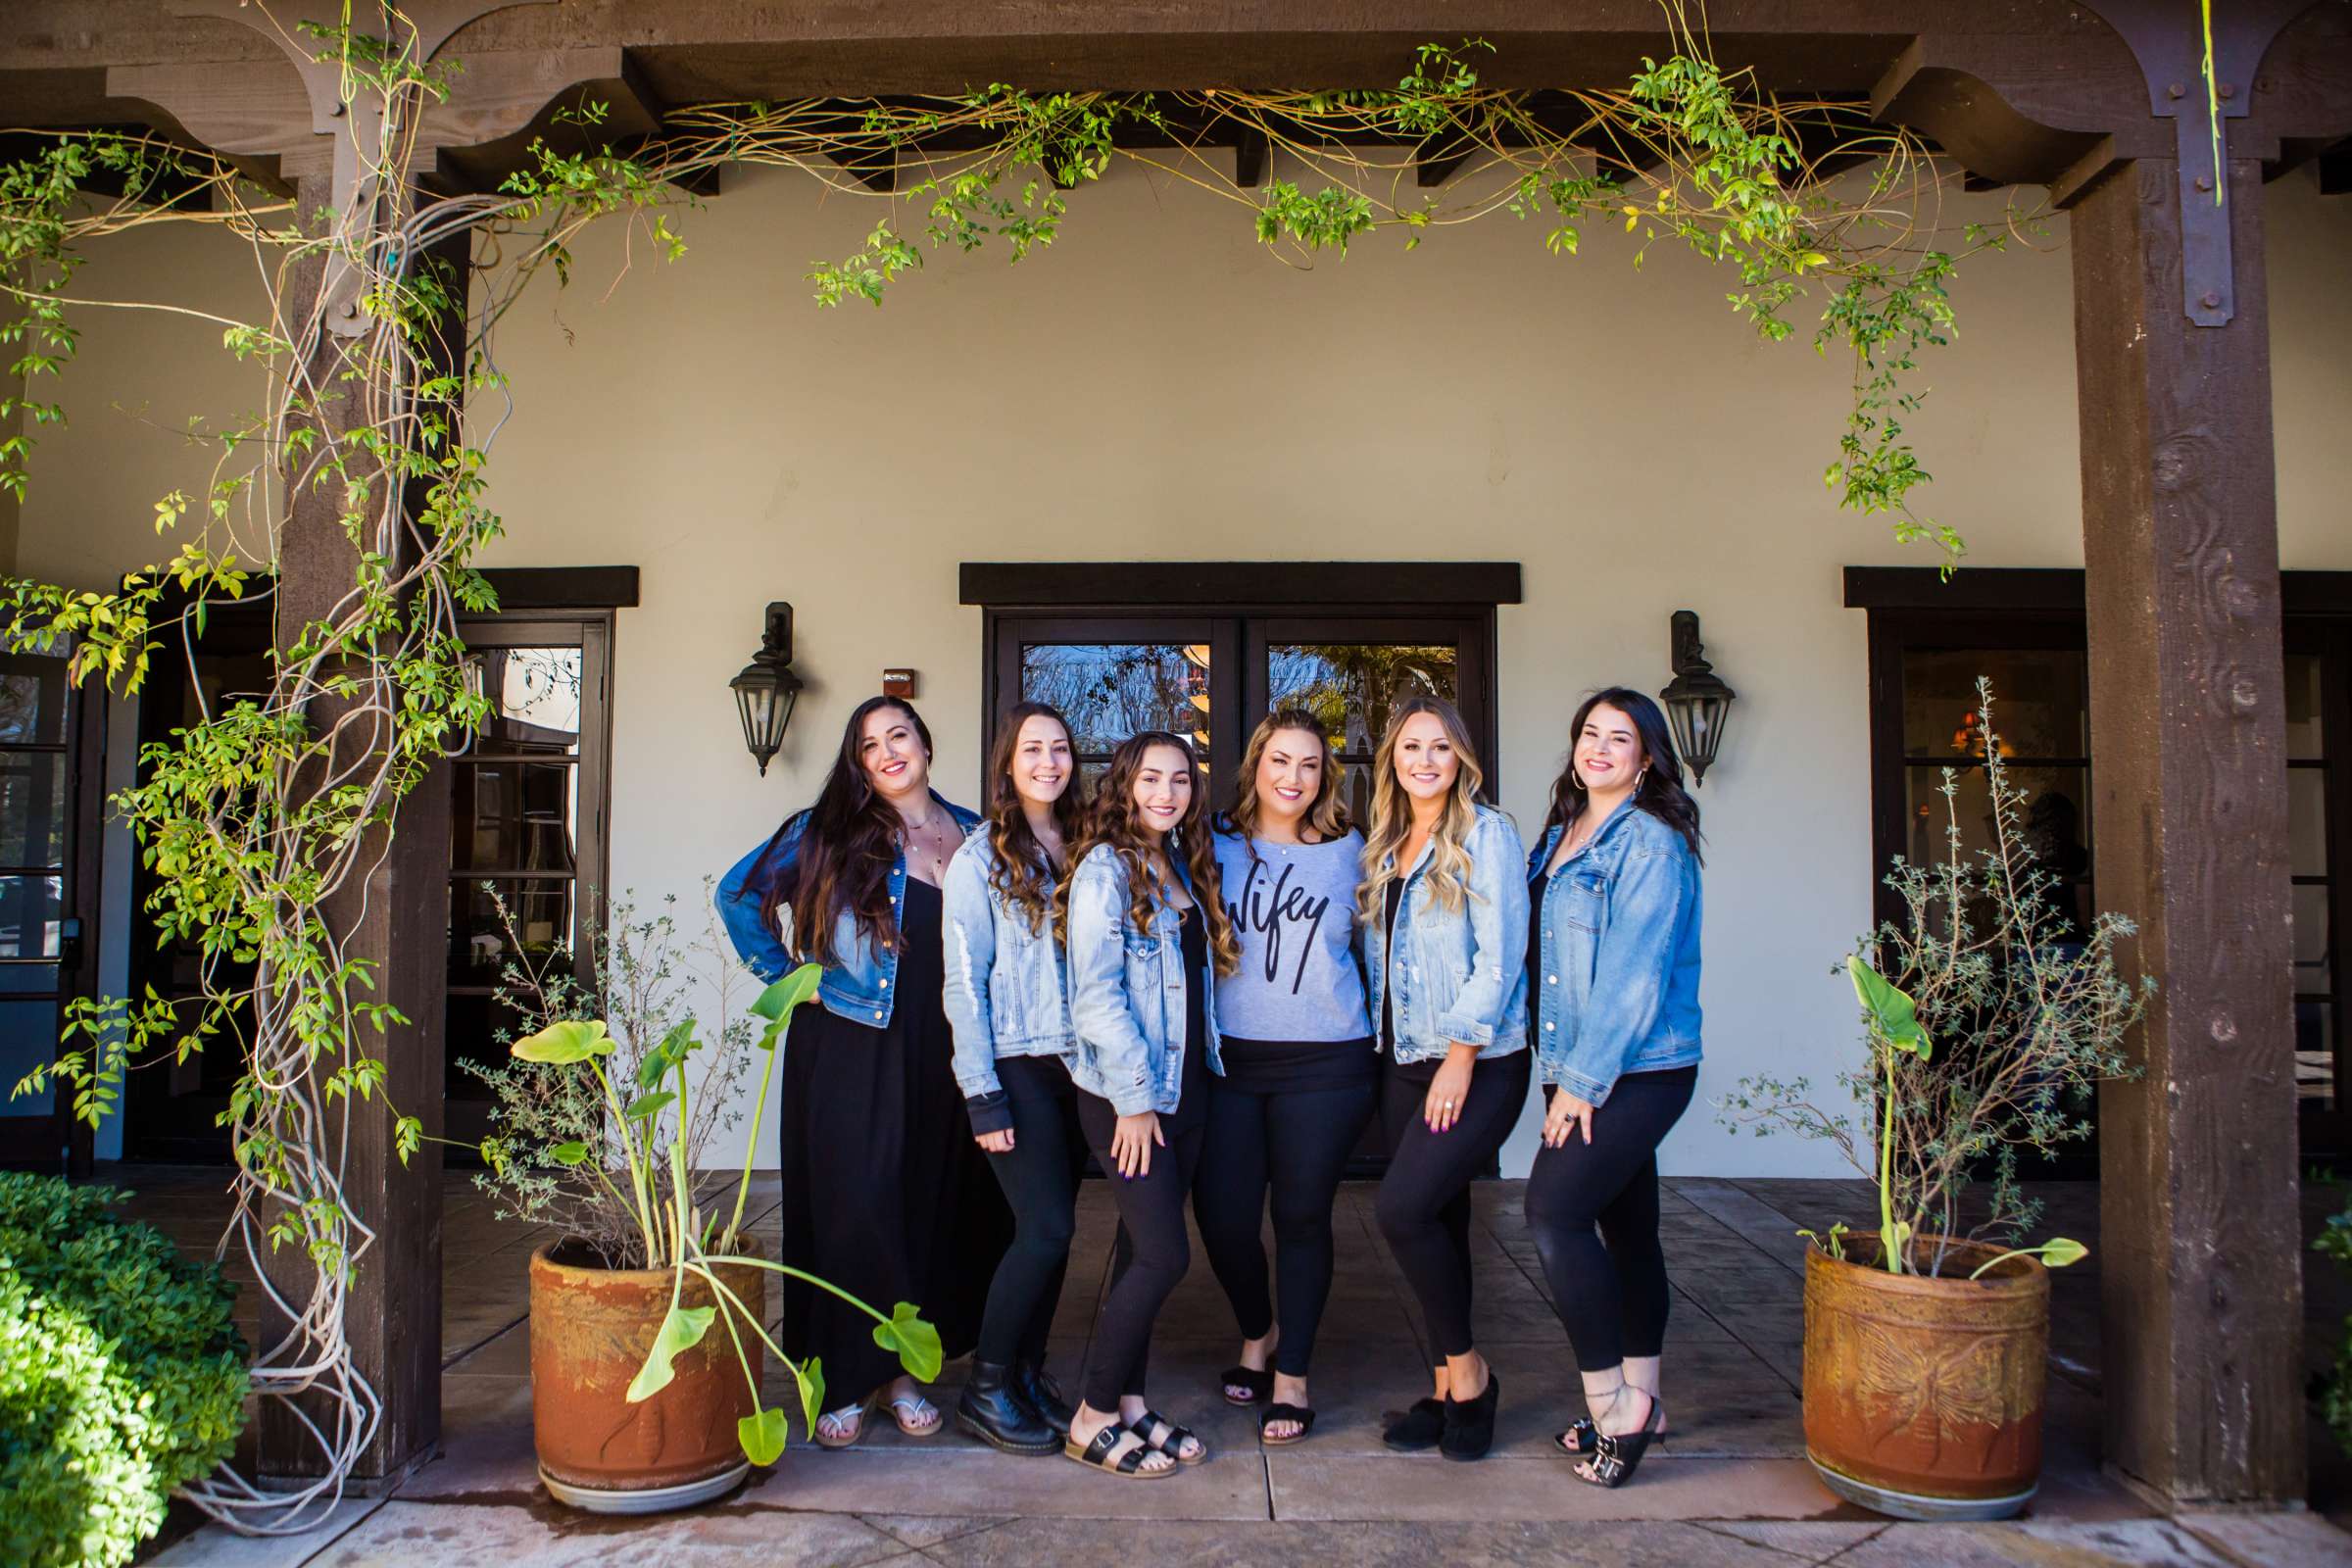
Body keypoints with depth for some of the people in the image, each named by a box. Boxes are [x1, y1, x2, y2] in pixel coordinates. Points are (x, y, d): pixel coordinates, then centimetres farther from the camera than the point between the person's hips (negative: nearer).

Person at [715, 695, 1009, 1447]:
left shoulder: (972, 834, 8)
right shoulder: (831, 833, 0)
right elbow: (740, 896, 4)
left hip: (940, 1054, 3)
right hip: (850, 1052, -3)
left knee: (933, 1208, 8)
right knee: (853, 1209, 0)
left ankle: (900, 1369, 24)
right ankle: (847, 1379, 14)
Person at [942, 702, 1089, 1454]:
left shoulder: (1083, 849, 11)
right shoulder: (980, 858, -4)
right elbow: (964, 981, -7)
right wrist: (982, 1094, -12)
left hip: (1077, 1065, 5)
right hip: (1017, 1067, -5)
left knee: (1052, 1228, 8)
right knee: (1047, 1227, -8)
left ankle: (1028, 1372, 23)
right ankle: (985, 1389, 8)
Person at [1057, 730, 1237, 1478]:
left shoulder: (1183, 868, 13)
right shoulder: (1106, 868, -11)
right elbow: (1096, 991, -16)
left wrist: (1195, 1075, 10)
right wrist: (1133, 1098, -17)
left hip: (1183, 1089, 7)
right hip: (1126, 1094, -7)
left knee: (1144, 1251, 12)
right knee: (1164, 1255, -8)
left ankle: (1127, 1400, 23)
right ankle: (1092, 1418, 5)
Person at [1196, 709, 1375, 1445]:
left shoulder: (1349, 851, 5)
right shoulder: (1218, 847, 4)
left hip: (1325, 1062, 0)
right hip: (1229, 1058, 1)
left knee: (1302, 1215, 4)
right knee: (1222, 1215, 0)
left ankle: (1292, 1375, 21)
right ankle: (1258, 1334, 30)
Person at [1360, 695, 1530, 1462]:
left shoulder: (1486, 833, -6)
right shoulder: (1384, 847, 14)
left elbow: (1501, 951, -13)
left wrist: (1461, 1054, -16)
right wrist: (1384, 1038, 8)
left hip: (1480, 1062, -6)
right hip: (1405, 1064, 6)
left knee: (1402, 1208, -16)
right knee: (1436, 1222, 9)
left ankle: (1468, 1368, 3)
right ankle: (1447, 1389, 19)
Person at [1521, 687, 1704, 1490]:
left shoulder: (1651, 843, -12)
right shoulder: (1560, 837, 13)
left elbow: (1633, 972, -17)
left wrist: (1586, 1078, -18)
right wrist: (1565, 1073, 10)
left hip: (1638, 1069, -8)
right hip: (1582, 1071, 8)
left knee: (1554, 1208, -16)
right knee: (1625, 1226, 14)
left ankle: (1611, 1400, -5)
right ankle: (1637, 1401, 25)